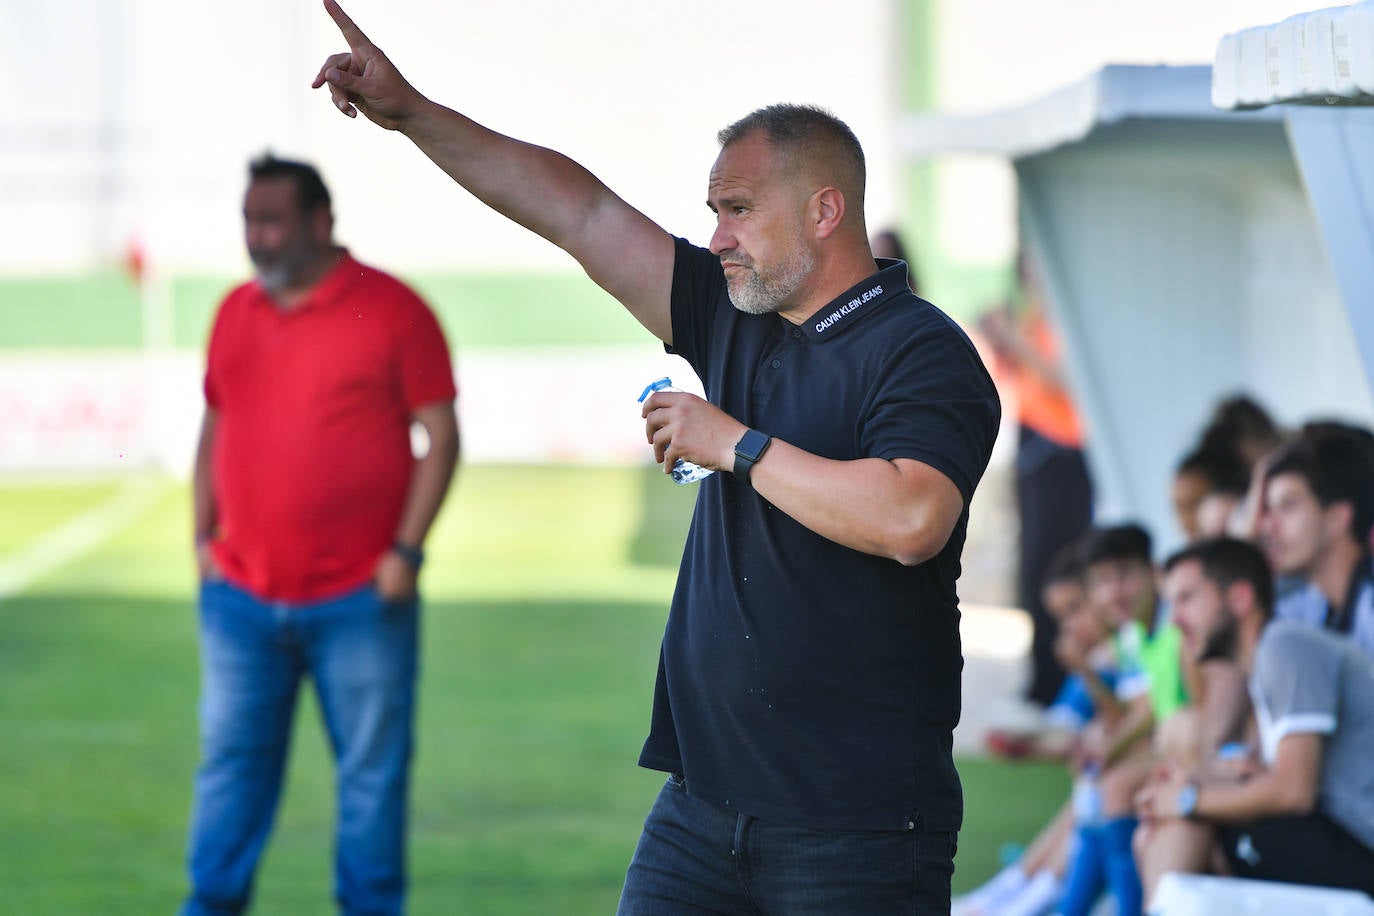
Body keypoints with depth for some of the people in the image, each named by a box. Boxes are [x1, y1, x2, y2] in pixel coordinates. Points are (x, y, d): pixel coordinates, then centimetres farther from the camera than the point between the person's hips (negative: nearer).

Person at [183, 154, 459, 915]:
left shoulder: (390, 310, -5)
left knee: (372, 769, 3)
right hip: (241, 596, 4)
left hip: (359, 598, -4)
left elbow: (440, 435, -5)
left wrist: (406, 550, -11)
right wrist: (204, 535, 9)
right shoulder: (237, 312, 11)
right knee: (230, 760, 7)